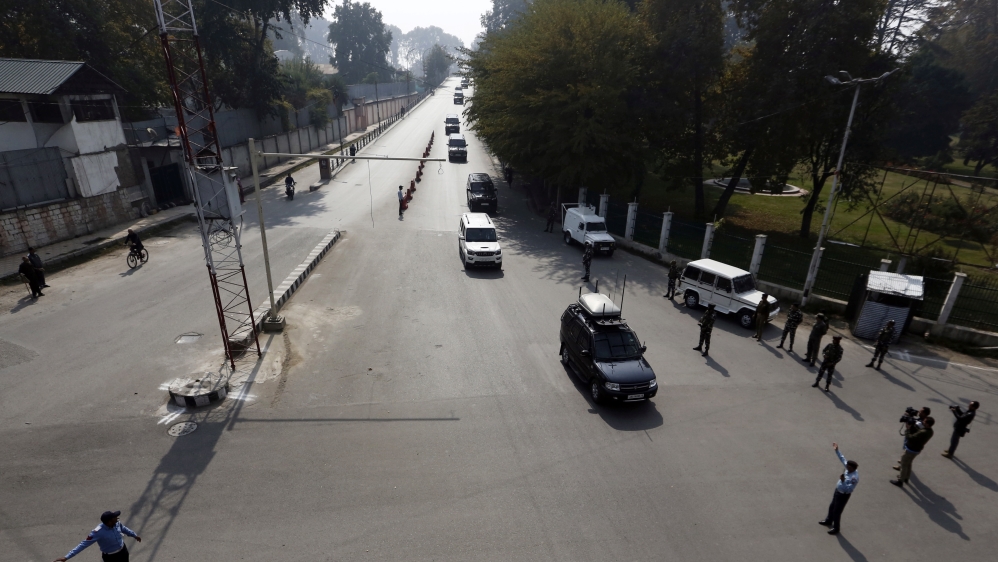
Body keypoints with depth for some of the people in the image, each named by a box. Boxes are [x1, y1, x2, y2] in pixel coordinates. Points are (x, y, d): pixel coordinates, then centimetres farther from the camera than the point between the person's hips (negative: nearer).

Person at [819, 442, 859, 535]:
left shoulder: (854, 478, -33)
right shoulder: (849, 469, -11)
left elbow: (848, 489, -35)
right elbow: (842, 458, 4)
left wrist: (843, 481, -45)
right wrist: (837, 450, 3)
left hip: (843, 495, -8)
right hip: (837, 491, 8)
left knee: (837, 511, 10)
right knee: (832, 506, 27)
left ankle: (836, 528, 33)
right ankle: (828, 521, 50)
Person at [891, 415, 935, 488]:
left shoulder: (923, 432, -35)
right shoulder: (929, 431, -6)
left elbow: (910, 438, -32)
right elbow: (917, 432, 6)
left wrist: (907, 428, -20)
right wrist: (912, 425, -8)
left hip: (911, 450, -9)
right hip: (916, 449, 9)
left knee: (903, 465, 6)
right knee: (908, 463, 27)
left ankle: (900, 481, 16)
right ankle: (906, 477, 43)